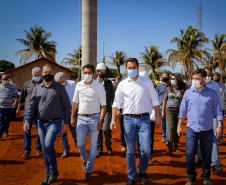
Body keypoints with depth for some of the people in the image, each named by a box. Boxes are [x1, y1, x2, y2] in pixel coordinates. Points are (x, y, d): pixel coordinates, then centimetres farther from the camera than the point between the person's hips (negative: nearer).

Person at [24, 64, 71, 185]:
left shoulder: (60, 88, 1)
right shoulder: (37, 88, 9)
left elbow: (67, 106, 1)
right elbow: (31, 106, 8)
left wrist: (66, 123, -4)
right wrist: (27, 121, -4)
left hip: (55, 122, -4)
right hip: (41, 123, 4)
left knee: (48, 144, -21)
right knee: (45, 149, 9)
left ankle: (53, 171, 0)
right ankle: (49, 175, 22)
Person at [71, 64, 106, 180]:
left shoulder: (99, 87, -6)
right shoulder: (79, 85, 4)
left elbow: (103, 105, -5)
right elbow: (75, 102, 14)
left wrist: (101, 120, -12)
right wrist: (72, 117, 10)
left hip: (94, 118, -2)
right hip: (81, 118, 3)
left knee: (93, 145, 3)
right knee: (80, 144, -3)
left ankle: (88, 170, 17)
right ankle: (85, 160, 29)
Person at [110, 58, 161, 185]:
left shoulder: (147, 82, 5)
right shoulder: (122, 84, 7)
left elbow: (155, 100, 7)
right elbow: (117, 103, 7)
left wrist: (158, 117, 3)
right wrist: (113, 119, -2)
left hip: (144, 119, -1)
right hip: (128, 119, 1)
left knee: (146, 149, -6)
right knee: (130, 151, 6)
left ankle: (142, 171, 23)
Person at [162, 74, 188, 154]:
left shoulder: (183, 89, 3)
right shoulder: (168, 89, 6)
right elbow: (165, 100, 12)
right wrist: (163, 111, 11)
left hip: (179, 110, 1)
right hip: (170, 110, -1)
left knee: (177, 129, 6)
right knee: (171, 127, -12)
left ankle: (176, 145, 21)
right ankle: (170, 147, -15)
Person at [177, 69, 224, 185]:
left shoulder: (212, 93, 1)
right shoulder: (188, 92, 4)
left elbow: (218, 111, 4)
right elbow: (182, 110, 8)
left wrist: (219, 126, -3)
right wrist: (179, 126, 6)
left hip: (207, 130, 0)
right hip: (192, 129, 0)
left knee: (207, 156, 9)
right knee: (189, 155, -4)